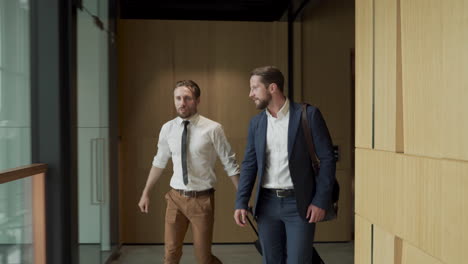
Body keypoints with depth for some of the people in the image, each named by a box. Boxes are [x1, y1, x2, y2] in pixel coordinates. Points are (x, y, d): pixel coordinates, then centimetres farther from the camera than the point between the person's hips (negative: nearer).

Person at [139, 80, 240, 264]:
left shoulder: (212, 129, -12)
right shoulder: (167, 129, 0)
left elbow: (230, 165, -5)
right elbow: (159, 163, 12)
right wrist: (146, 193, 17)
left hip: (202, 200, -3)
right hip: (176, 197, 3)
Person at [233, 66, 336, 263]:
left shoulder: (308, 115, -7)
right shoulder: (256, 122, 7)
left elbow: (327, 159, -7)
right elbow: (249, 164, 8)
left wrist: (321, 201, -11)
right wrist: (241, 203, 0)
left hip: (299, 203, -4)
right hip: (267, 203, 4)